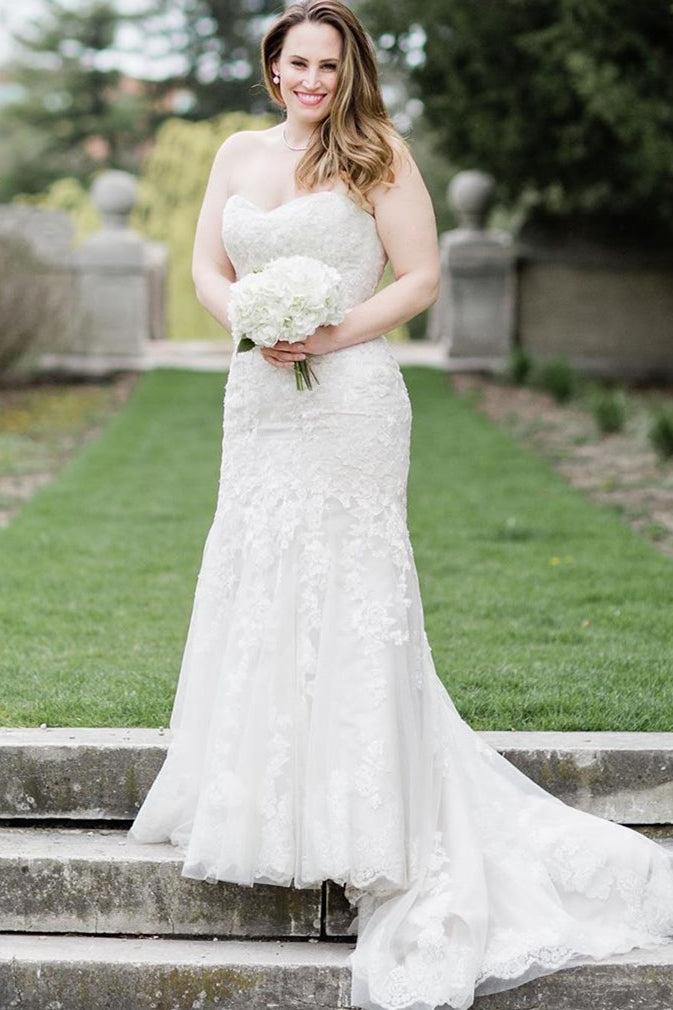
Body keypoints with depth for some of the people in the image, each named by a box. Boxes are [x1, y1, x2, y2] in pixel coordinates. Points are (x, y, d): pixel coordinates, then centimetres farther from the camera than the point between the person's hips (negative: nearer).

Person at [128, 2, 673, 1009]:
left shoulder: (377, 154, -1)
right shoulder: (239, 153, 13)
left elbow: (421, 277, -4)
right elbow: (208, 265, 14)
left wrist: (336, 334, -15)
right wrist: (248, 320, -6)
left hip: (349, 405, -5)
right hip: (258, 399, 6)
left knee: (349, 596, -6)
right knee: (257, 593, 7)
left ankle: (369, 834, -1)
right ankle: (264, 803, 18)